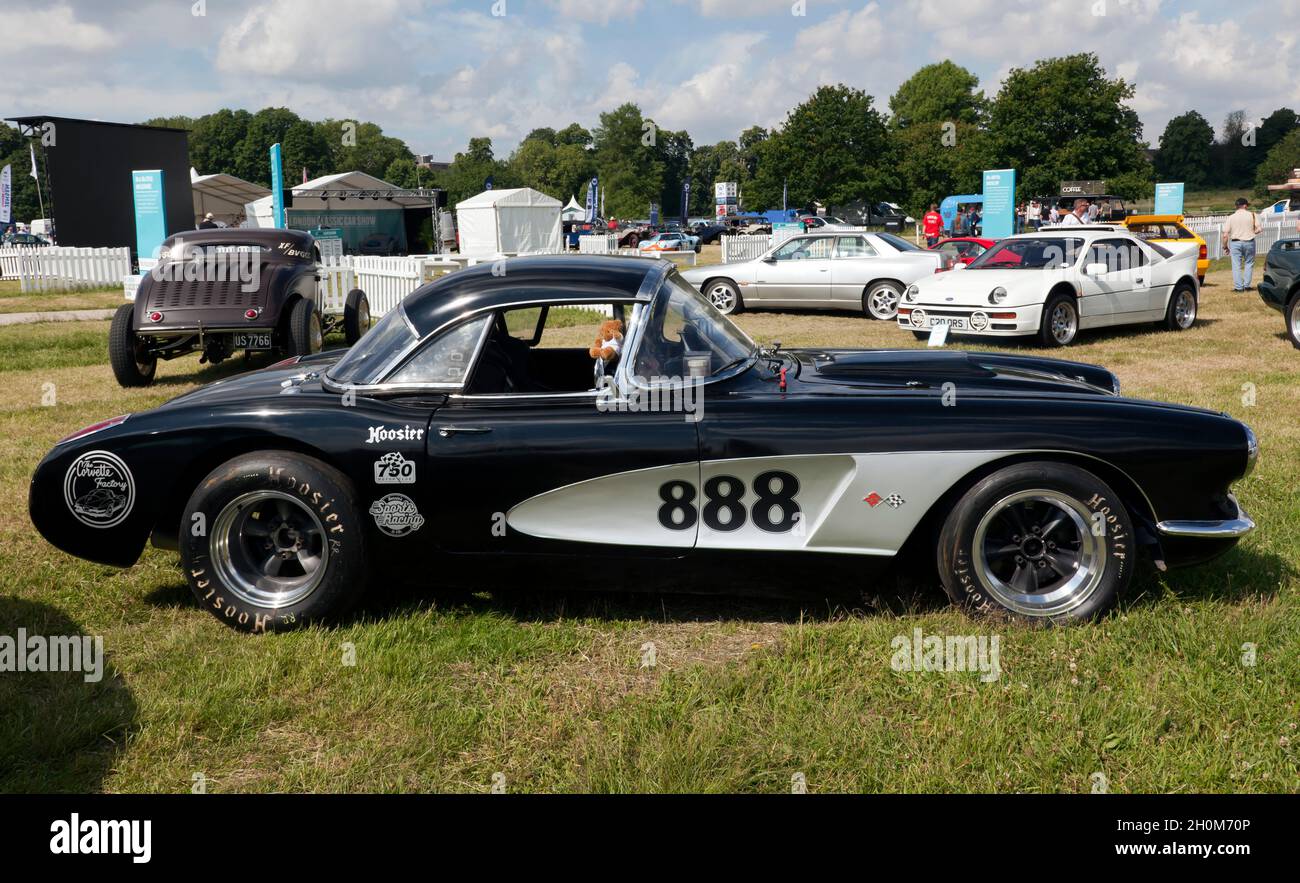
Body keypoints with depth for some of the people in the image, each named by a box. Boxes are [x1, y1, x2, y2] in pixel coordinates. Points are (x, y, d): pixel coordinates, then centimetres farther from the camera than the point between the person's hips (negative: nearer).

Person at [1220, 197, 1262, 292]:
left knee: (1236, 265, 3)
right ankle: (1247, 285, 11)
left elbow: (1225, 234, -5)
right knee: (1249, 263, 14)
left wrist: (1225, 246, 5)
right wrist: (1251, 232, 18)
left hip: (1235, 242, -1)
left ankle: (1238, 287, 0)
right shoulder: (1252, 215, 0)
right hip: (1249, 242, 1)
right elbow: (1258, 229, -2)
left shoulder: (1231, 217, 0)